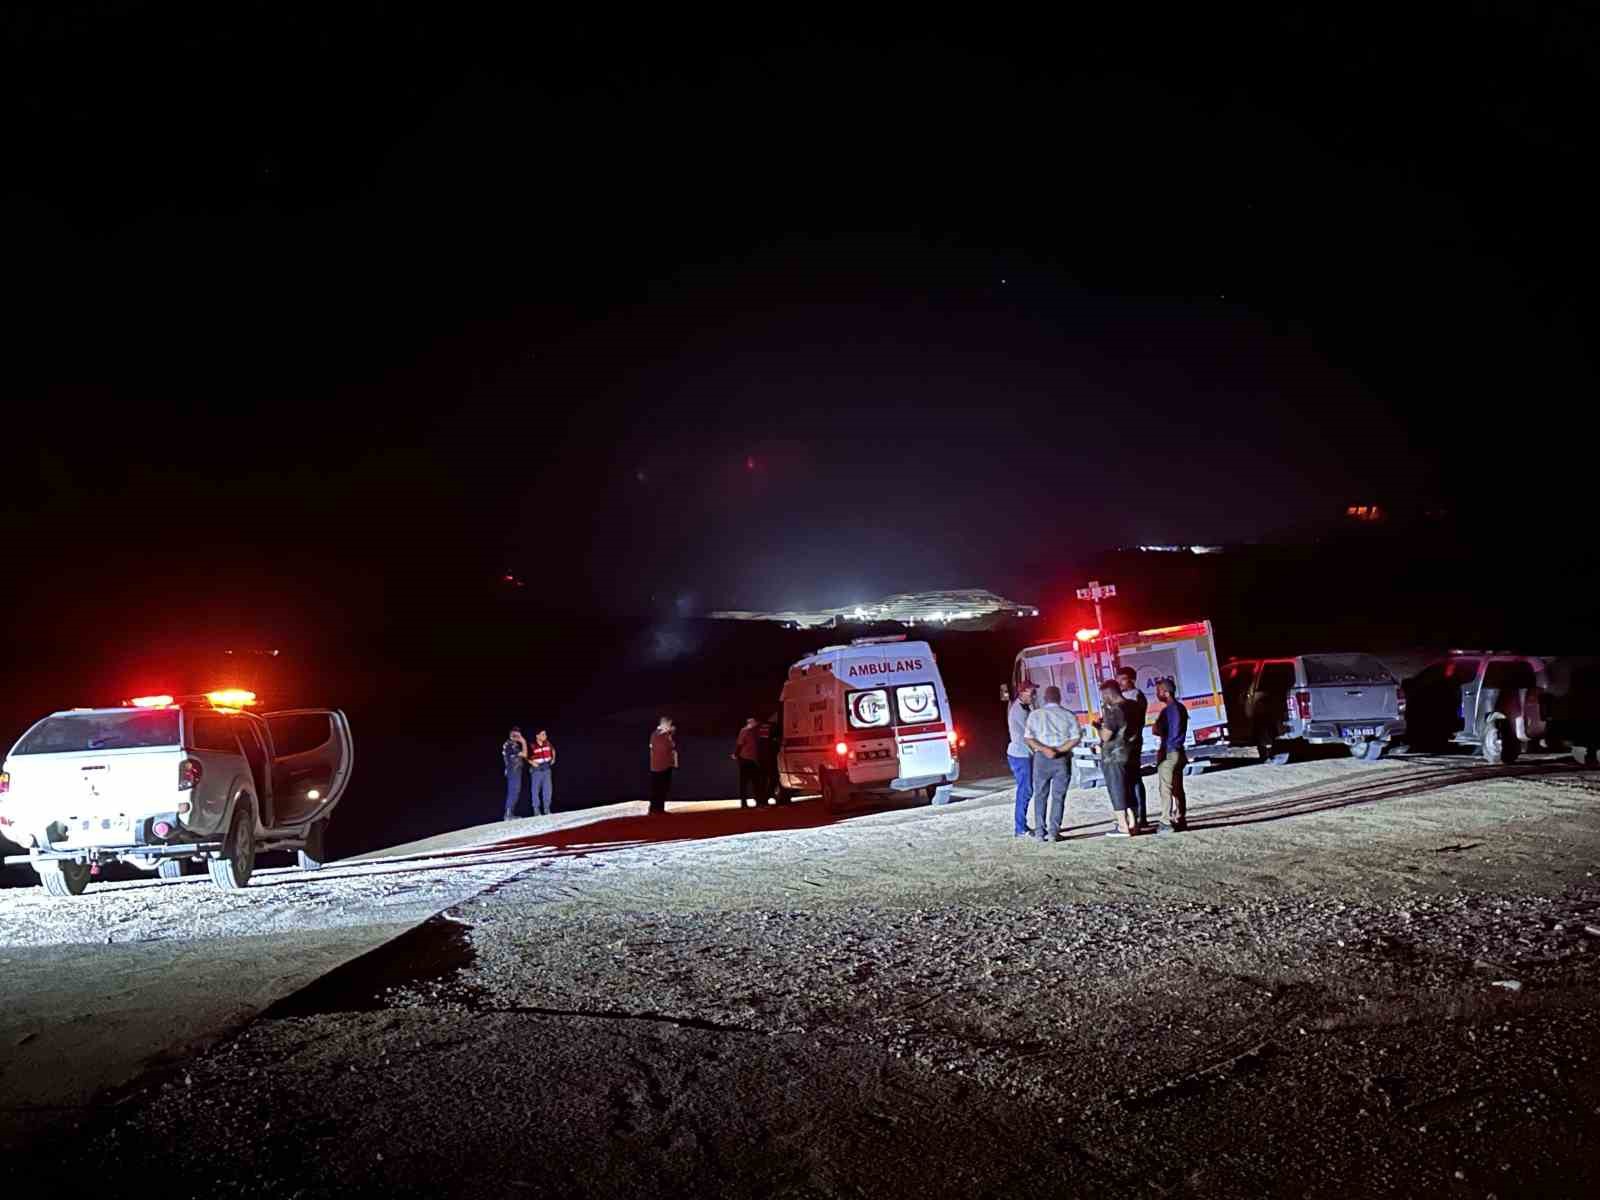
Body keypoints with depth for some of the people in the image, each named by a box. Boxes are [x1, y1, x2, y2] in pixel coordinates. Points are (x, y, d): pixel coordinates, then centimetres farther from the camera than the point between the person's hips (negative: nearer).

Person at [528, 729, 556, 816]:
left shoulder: (547, 743, 1)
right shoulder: (532, 746, -14)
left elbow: (553, 750, 22)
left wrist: (553, 758, 15)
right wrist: (531, 762, -16)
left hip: (547, 769, 4)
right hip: (536, 770, -4)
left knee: (548, 789, 4)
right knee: (536, 790, 2)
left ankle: (546, 810, 14)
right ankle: (536, 811, 10)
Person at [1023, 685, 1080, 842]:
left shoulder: (1035, 714, 4)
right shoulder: (1069, 715, 5)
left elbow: (1027, 738, -7)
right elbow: (1075, 739, -7)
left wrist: (1044, 749, -14)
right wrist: (1059, 750, -12)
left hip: (1041, 758, 0)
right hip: (1062, 759, 0)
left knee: (1040, 796, 9)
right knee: (1058, 796, 5)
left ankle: (1040, 832, 5)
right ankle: (1053, 832, -1)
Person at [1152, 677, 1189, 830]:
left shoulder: (1167, 710, -18)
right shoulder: (1181, 707, 10)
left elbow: (1158, 731, -18)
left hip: (1168, 753, -9)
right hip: (1178, 751, 9)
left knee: (1166, 788, -6)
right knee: (1178, 788, 14)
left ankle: (1166, 822, -5)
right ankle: (1180, 819, 18)